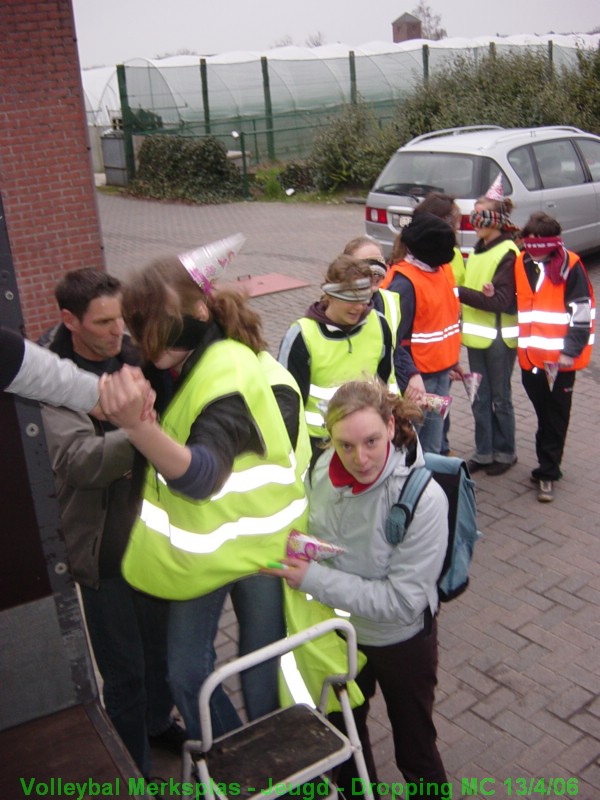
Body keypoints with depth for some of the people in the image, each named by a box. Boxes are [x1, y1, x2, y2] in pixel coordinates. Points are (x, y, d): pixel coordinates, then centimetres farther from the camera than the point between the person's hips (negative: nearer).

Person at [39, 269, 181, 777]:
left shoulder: (136, 355, -2)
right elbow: (79, 461, -32)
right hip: (106, 547, -5)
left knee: (162, 644, 23)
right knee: (125, 669, 8)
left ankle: (158, 722, 51)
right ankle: (135, 772, 32)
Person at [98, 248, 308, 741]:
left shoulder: (230, 376, -27)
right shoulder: (183, 365, -3)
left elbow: (201, 474, -44)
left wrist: (137, 425, -58)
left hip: (254, 540, -7)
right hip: (200, 544, 7)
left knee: (262, 676, 10)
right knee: (187, 672, 12)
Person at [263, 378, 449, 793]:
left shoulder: (423, 498, -32)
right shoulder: (323, 468, -16)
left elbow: (403, 601, -29)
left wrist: (312, 578, -31)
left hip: (401, 643, -5)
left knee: (415, 751, 19)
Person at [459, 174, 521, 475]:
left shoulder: (508, 254, -14)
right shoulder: (478, 250, 10)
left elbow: (501, 301, -21)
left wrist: (459, 291, -24)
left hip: (499, 338, -7)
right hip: (476, 335, 7)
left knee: (500, 399, 6)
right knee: (480, 399, 14)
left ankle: (505, 452, 23)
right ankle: (484, 452, 26)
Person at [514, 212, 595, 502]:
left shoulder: (570, 266, -8)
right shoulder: (520, 264, 7)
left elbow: (583, 311, -10)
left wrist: (570, 351, -13)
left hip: (560, 358, -5)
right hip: (530, 356, 5)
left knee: (555, 418, 4)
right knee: (544, 413, 15)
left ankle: (547, 472, 11)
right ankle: (548, 466, 28)